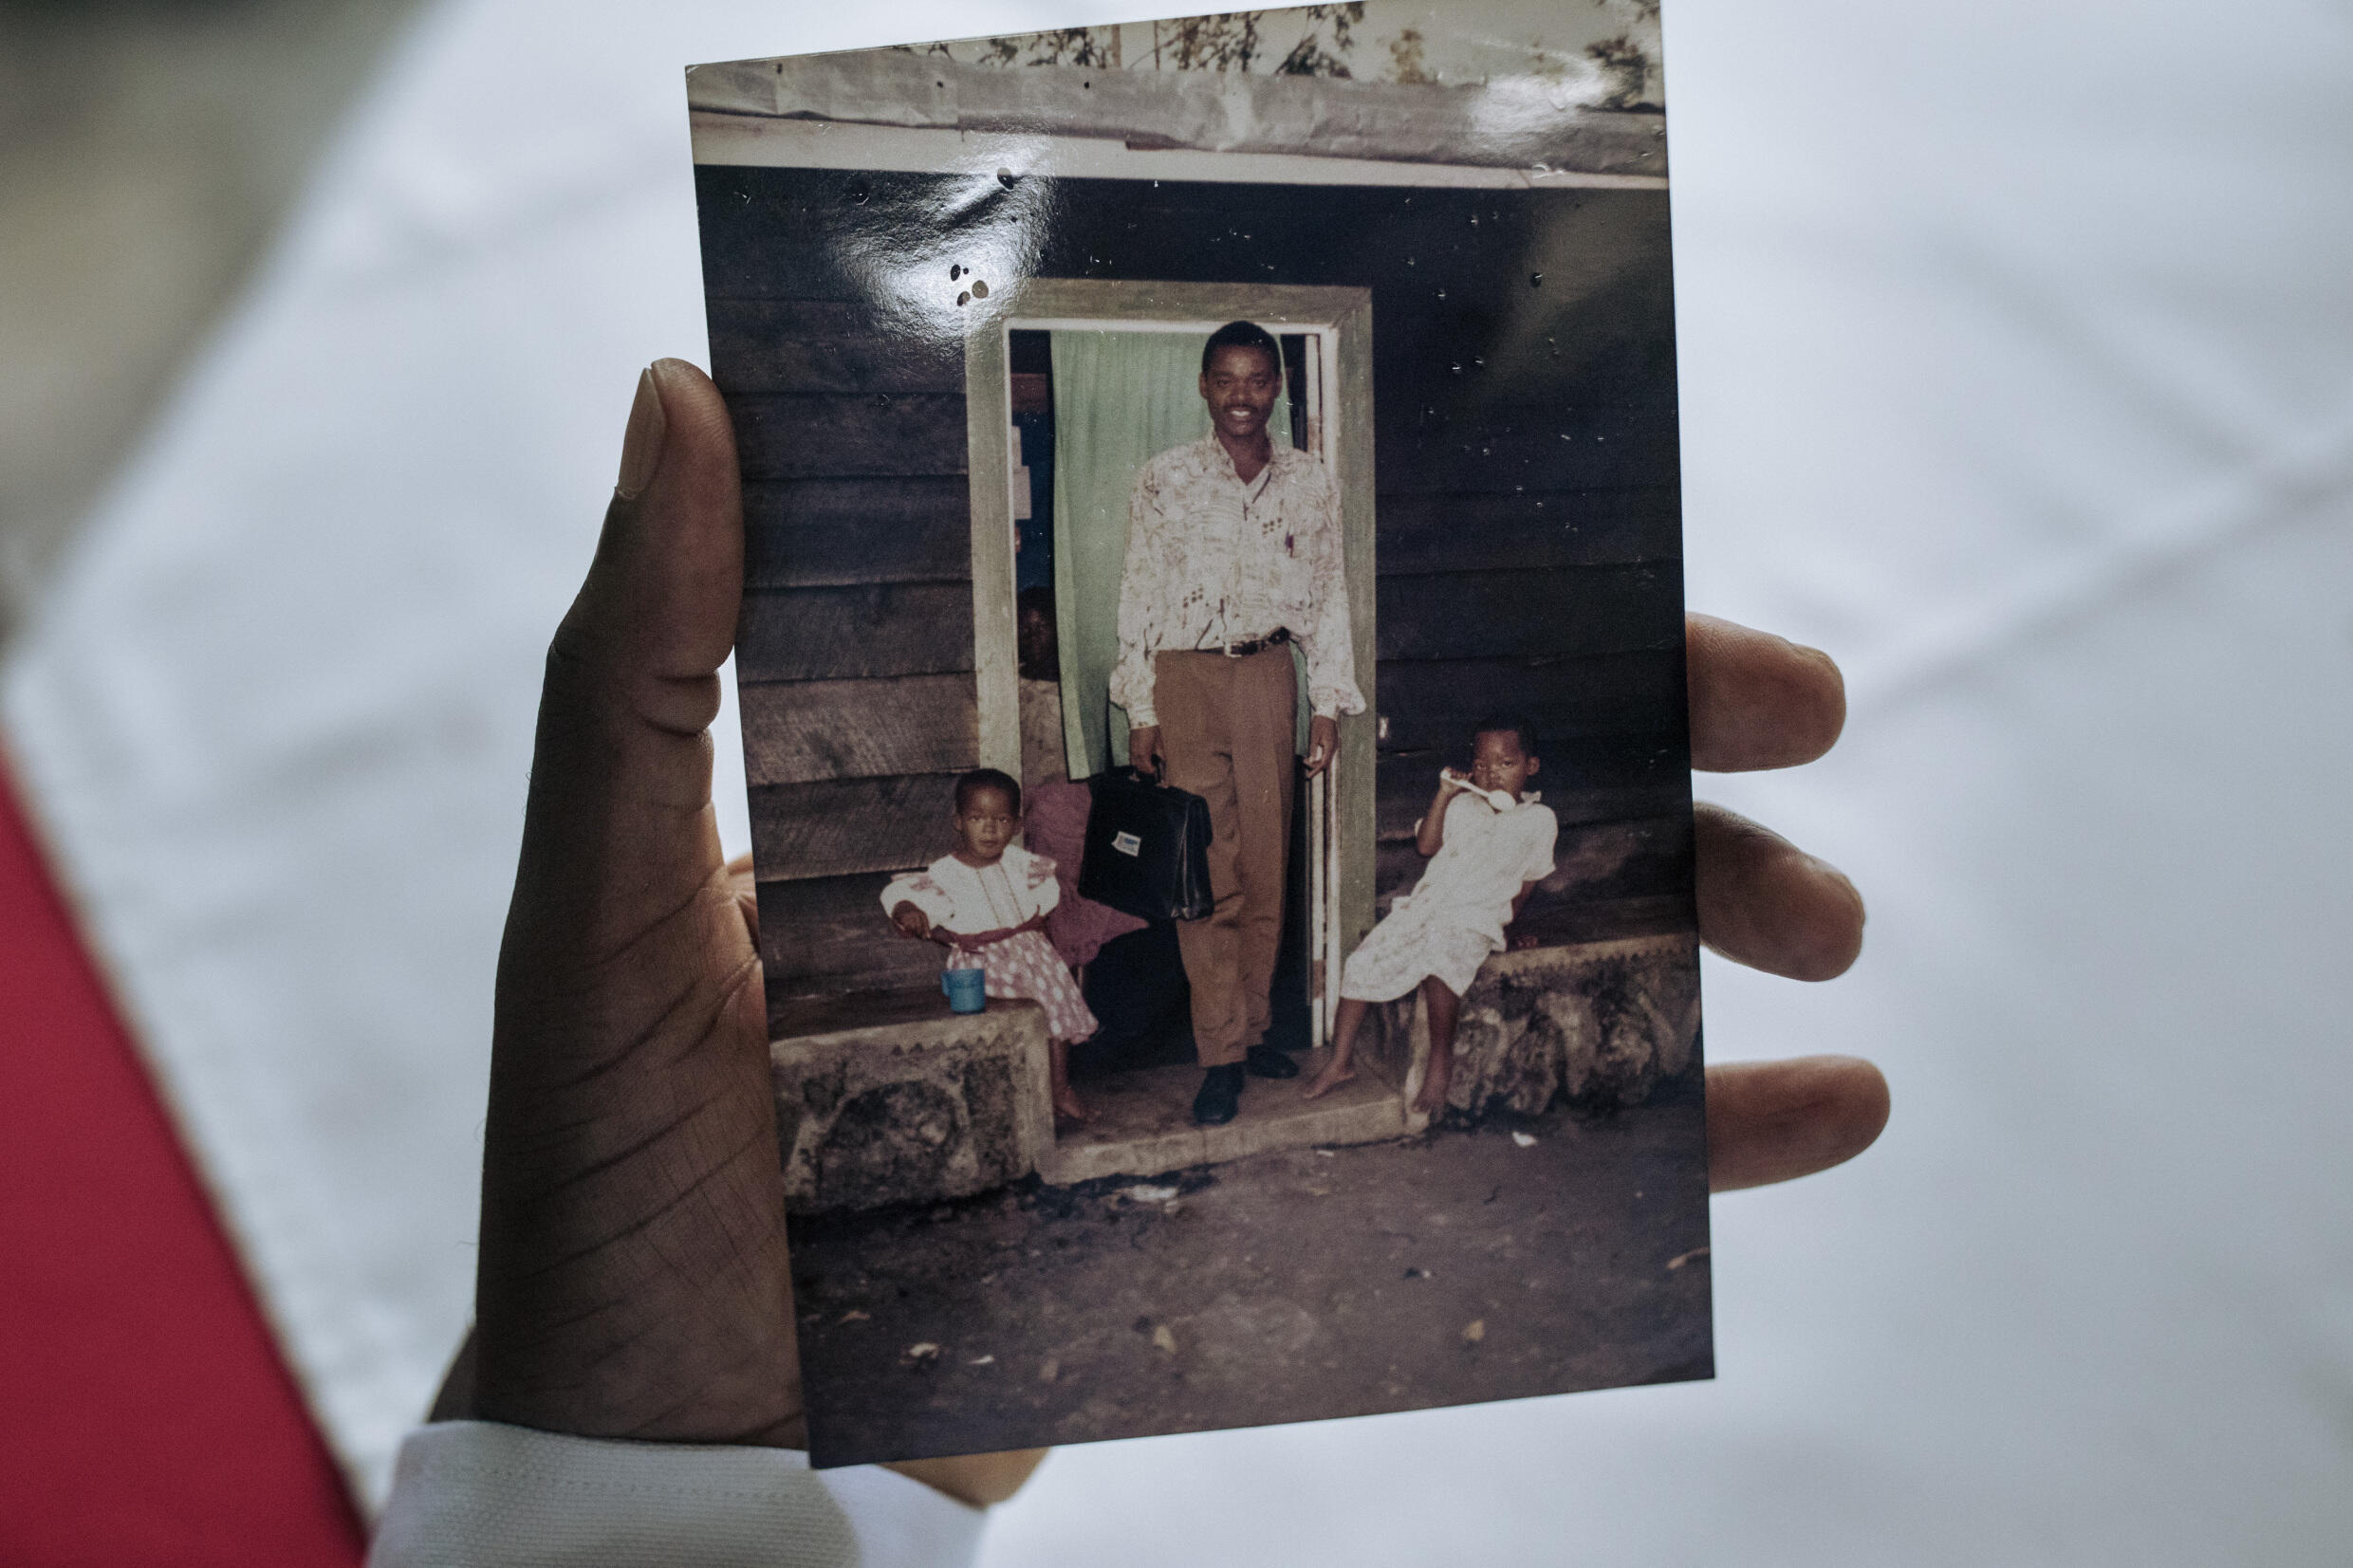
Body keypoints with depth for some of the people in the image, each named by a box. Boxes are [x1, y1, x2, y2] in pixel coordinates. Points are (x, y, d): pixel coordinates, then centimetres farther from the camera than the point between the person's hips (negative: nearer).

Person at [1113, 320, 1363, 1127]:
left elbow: (1328, 599, 11)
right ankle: (1221, 1055, 4)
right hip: (1186, 678, -2)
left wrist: (1328, 704, 6)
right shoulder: (1163, 479, 2)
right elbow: (1139, 597, 2)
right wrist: (1141, 711, -3)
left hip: (1268, 676, 3)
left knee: (1267, 866, 6)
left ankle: (1254, 1027, 22)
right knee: (1208, 874, -4)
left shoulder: (1311, 484, 9)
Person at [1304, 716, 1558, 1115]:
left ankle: (1441, 1063, -17)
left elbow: (1527, 881, 14)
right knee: (1361, 964, -12)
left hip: (1474, 920, -4)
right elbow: (1426, 846, 3)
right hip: (1424, 904, 4)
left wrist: (1506, 919, 4)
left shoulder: (1539, 820, 7)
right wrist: (1444, 794, -1)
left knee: (1439, 964, -36)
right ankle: (1341, 1061, 1)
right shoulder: (1462, 805, 15)